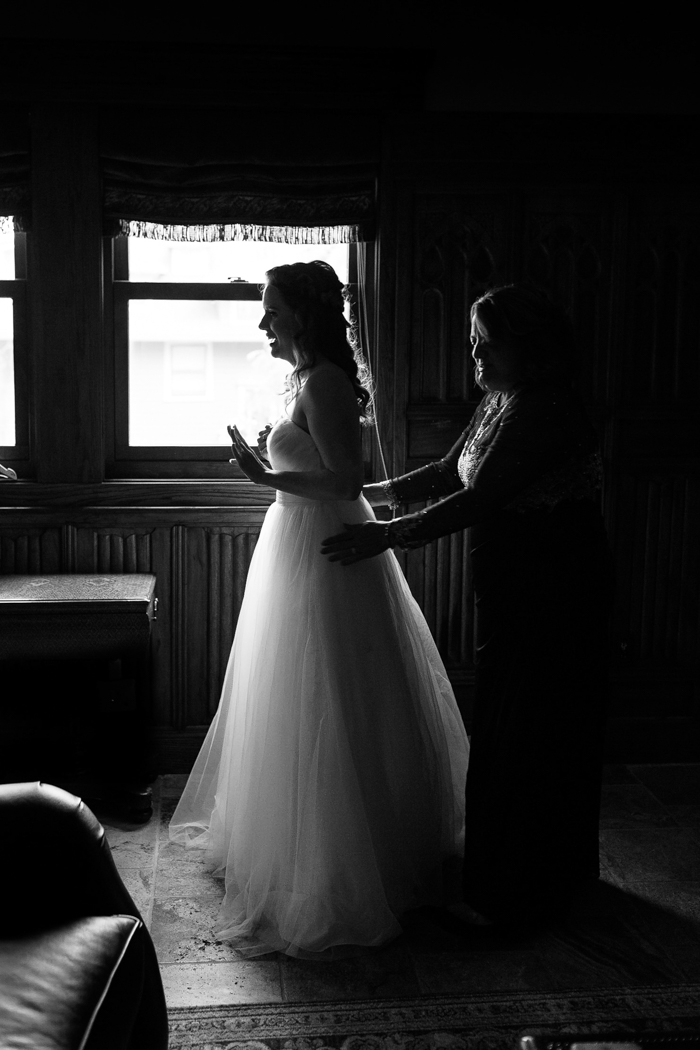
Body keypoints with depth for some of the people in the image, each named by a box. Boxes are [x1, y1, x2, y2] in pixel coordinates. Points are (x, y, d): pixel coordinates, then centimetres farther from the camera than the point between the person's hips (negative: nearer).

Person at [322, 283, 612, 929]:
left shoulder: (547, 414, -21)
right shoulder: (500, 403, 10)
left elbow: (479, 498, -26)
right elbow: (448, 473, 17)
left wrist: (390, 535, -25)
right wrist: (369, 493, 12)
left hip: (551, 597, -10)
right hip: (513, 591, 10)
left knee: (525, 733, -2)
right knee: (507, 725, 17)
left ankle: (514, 894, 12)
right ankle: (553, 874, 33)